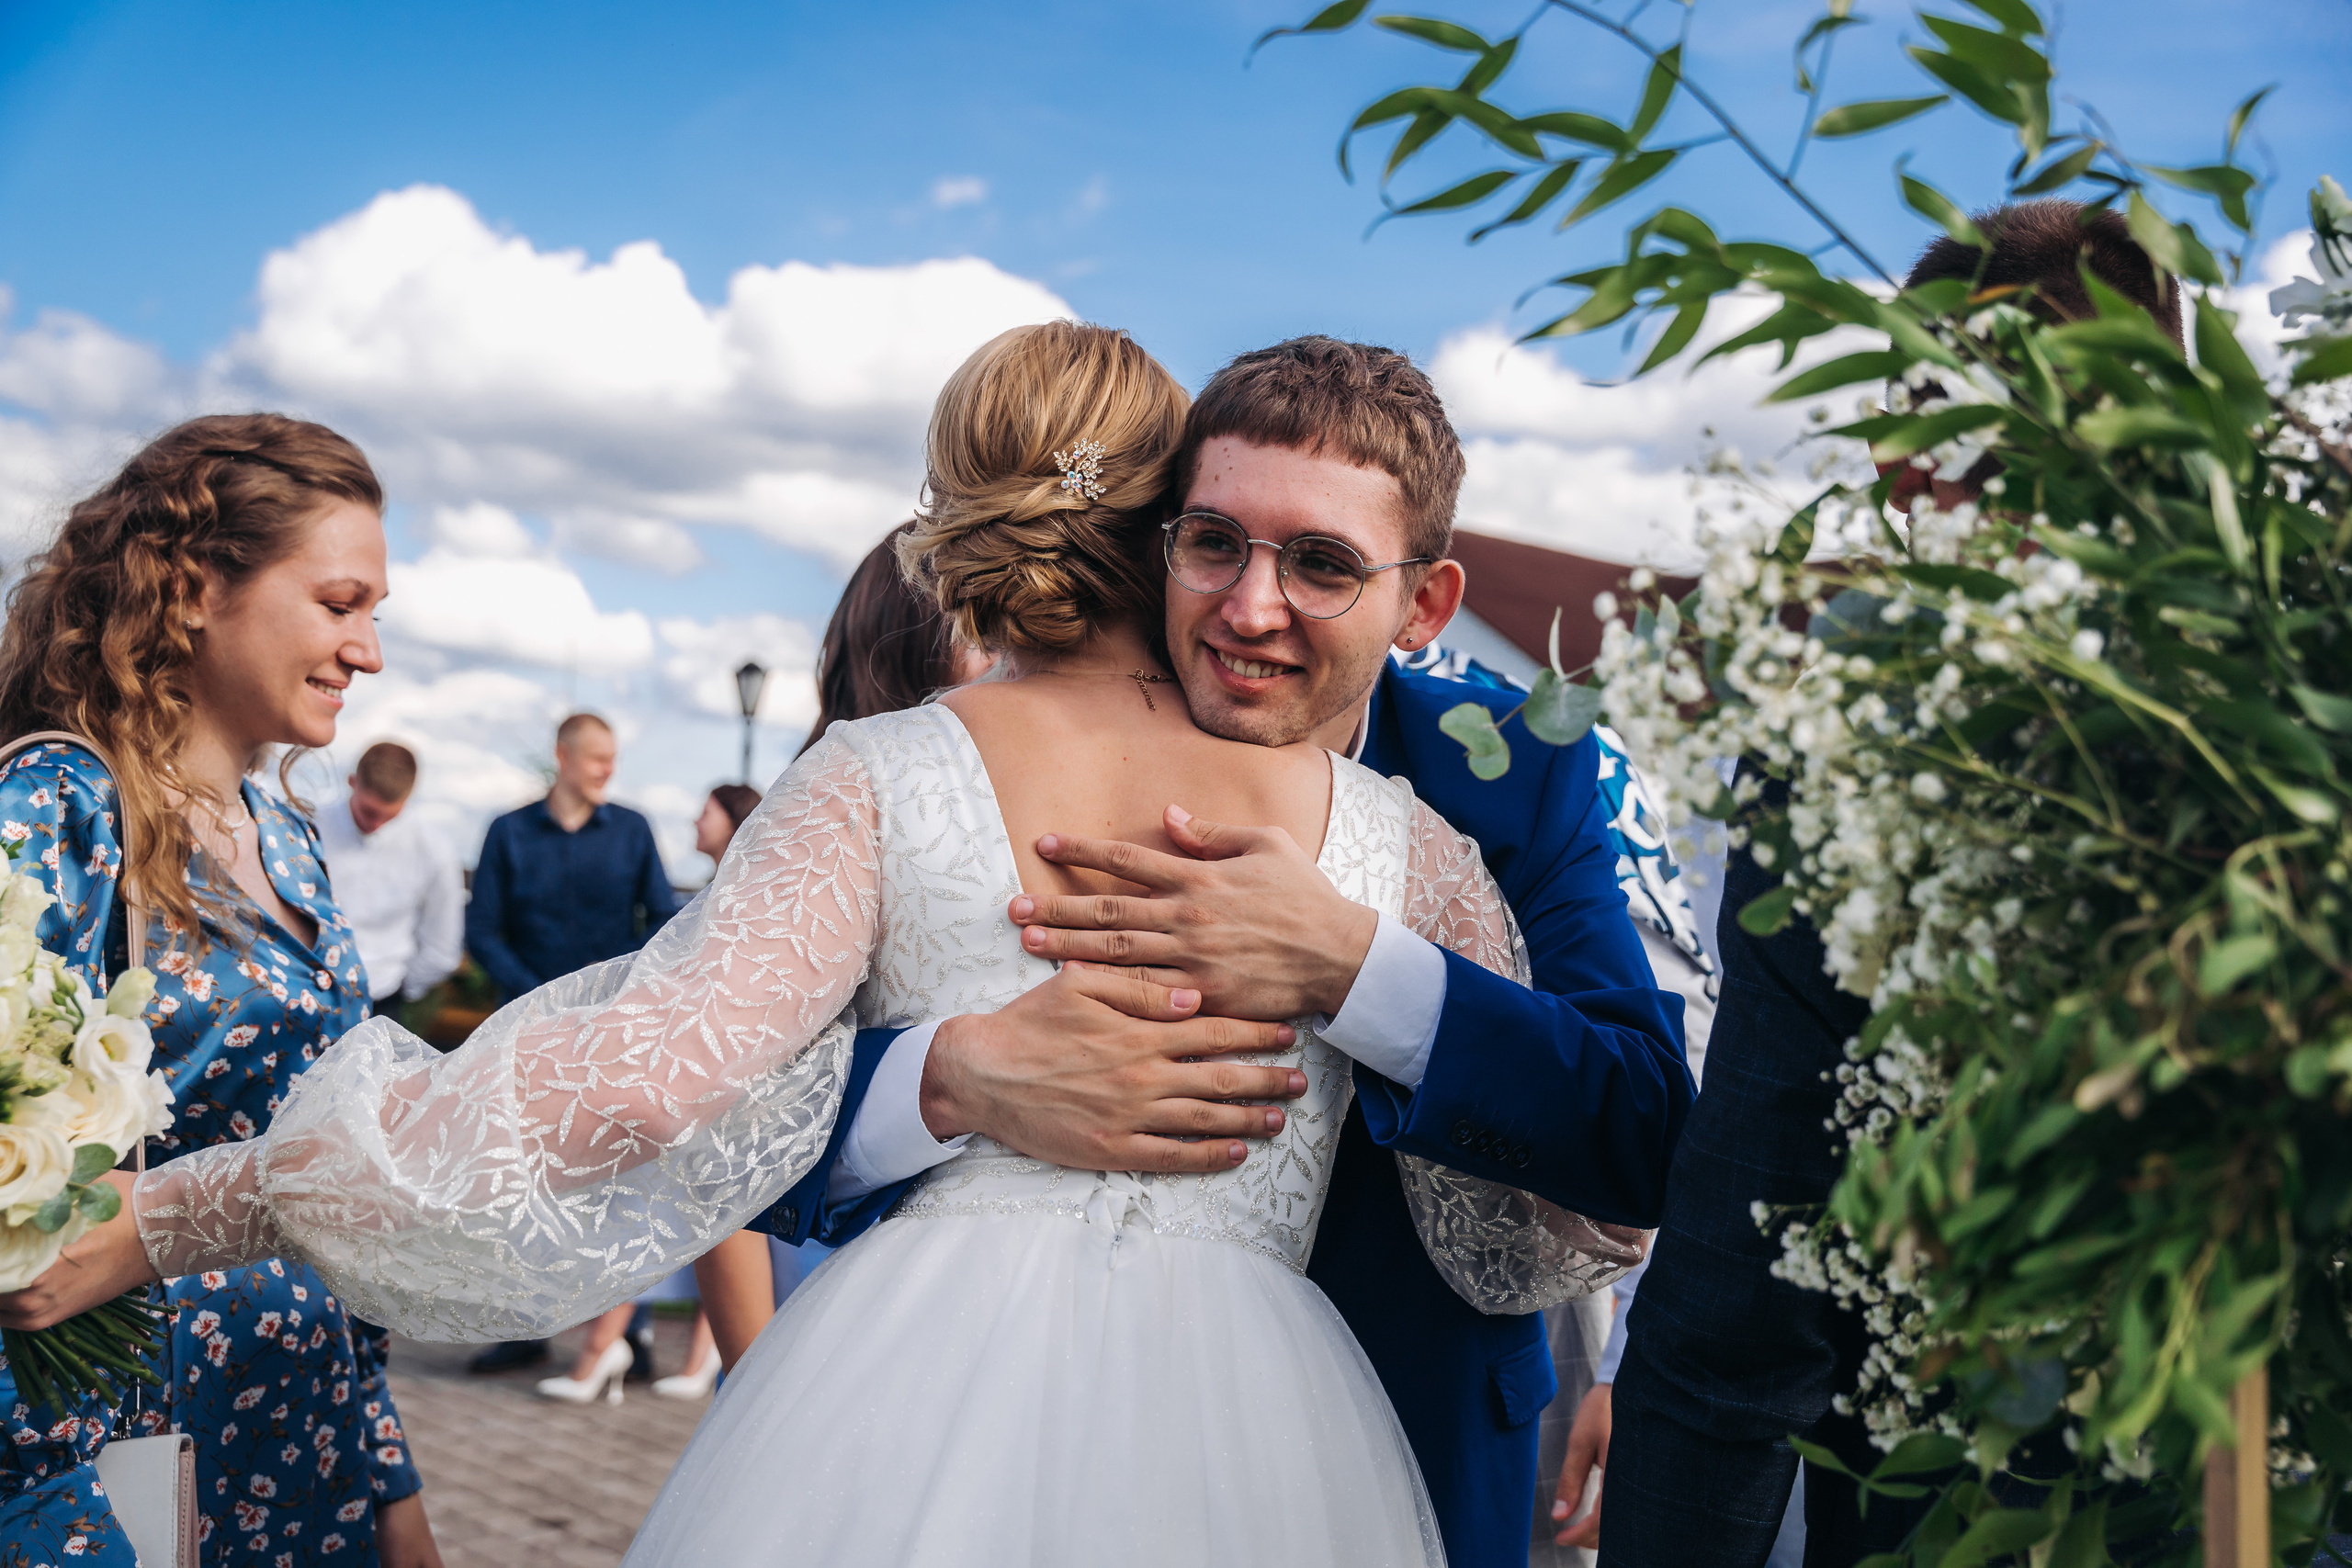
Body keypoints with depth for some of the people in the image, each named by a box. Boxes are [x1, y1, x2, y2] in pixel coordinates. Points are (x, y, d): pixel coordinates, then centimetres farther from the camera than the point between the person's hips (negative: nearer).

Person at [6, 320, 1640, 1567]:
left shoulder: (881, 782, 2)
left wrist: (171, 1210, -4)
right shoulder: (1392, 831, 8)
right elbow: (1564, 1216, 14)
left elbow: (641, 1071, -10)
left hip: (923, 1386, -2)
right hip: (1252, 1412, 2)